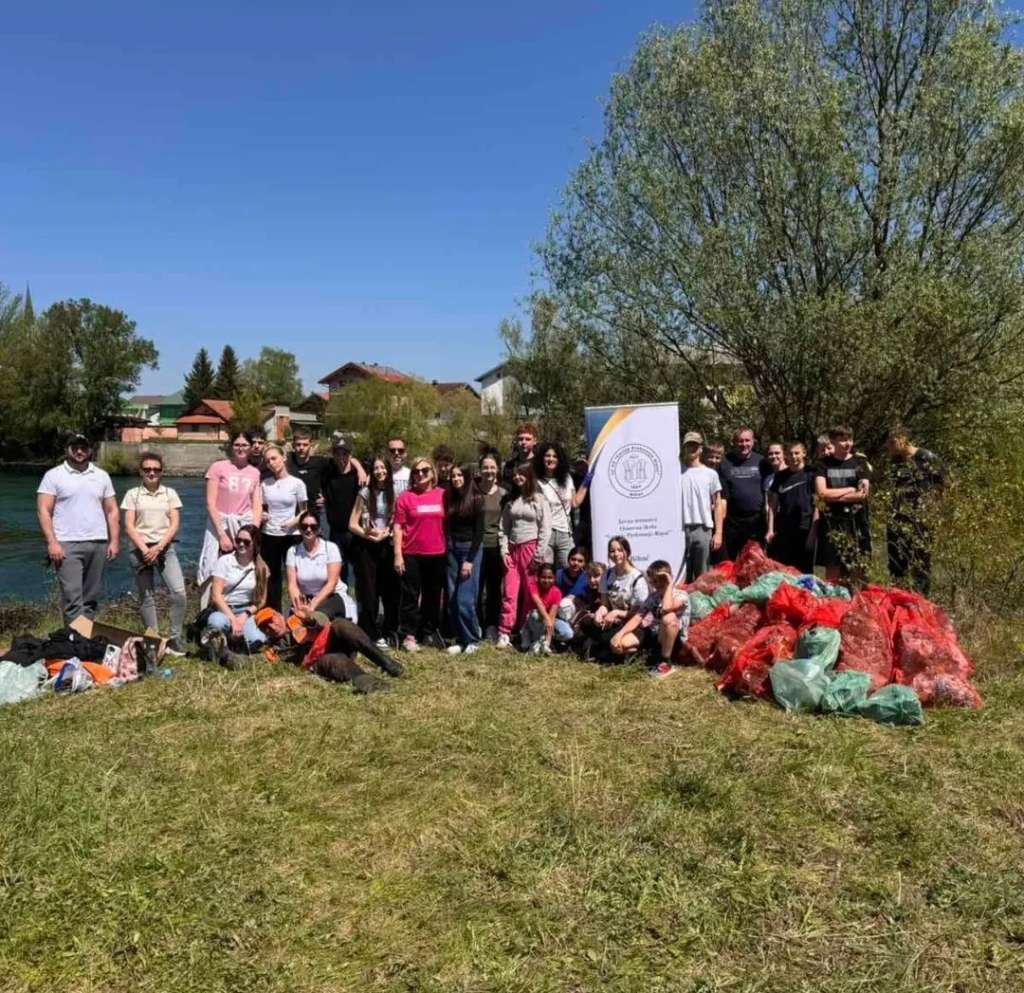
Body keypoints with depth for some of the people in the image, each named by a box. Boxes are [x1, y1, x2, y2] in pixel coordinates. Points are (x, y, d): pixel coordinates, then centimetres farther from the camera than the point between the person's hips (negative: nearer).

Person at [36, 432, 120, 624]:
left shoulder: (101, 476, 13)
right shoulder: (54, 475, 2)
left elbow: (112, 511, 12)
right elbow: (43, 511, -3)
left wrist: (114, 541, 2)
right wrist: (52, 542, -13)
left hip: (98, 544, 4)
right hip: (67, 545, -4)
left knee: (91, 598, 7)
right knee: (72, 597, -9)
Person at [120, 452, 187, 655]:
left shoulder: (170, 493, 9)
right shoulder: (133, 494, 6)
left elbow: (175, 524, 2)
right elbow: (129, 526, 0)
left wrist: (158, 547, -10)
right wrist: (145, 549, -12)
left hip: (165, 547, 0)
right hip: (141, 549, 0)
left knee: (178, 592, -14)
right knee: (146, 597, 4)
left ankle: (175, 639, -3)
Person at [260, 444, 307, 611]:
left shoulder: (297, 483, -3)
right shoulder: (265, 484, 6)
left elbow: (304, 511, 1)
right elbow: (263, 508, 17)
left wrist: (294, 521, -17)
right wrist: (261, 515, -5)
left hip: (292, 536, -3)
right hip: (269, 536, 3)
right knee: (272, 577, 8)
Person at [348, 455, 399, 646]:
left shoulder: (393, 493, 6)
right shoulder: (365, 493, -2)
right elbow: (352, 524, -3)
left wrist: (385, 533, -10)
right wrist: (370, 535, -13)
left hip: (387, 546, 3)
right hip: (366, 547, -2)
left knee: (391, 589, 4)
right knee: (369, 592, 1)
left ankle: (389, 632, 18)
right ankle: (371, 635, 9)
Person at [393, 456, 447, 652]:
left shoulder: (442, 495, 3)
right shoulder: (405, 497, -2)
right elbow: (398, 527, -3)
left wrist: (449, 550, 7)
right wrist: (397, 555, -8)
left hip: (437, 554, 3)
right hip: (412, 554, -2)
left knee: (433, 595, 12)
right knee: (411, 595, 2)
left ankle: (429, 632, 24)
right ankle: (408, 635, 8)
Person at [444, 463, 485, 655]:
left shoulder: (476, 499, -5)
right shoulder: (449, 498, 9)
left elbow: (479, 531, -7)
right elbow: (447, 526, 12)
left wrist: (470, 560, -12)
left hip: (470, 549, -5)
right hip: (452, 549, 5)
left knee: (465, 599, -10)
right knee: (452, 599, 4)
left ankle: (473, 640, 4)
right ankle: (460, 639, 13)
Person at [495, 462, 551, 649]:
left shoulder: (539, 500, 1)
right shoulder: (510, 502, 16)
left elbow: (545, 529, -5)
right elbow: (503, 528, 13)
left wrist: (539, 554, -10)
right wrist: (504, 550, 0)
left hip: (531, 549, -3)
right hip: (513, 551, 4)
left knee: (530, 594, 1)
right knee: (509, 593, -5)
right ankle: (504, 635, -8)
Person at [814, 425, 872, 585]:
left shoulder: (860, 463, 7)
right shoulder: (824, 464, 7)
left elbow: (863, 494, -4)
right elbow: (821, 493, -6)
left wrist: (833, 495, -6)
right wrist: (851, 489, -5)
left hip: (856, 523, 0)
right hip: (832, 523, 0)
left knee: (856, 570, -1)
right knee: (832, 571, -1)